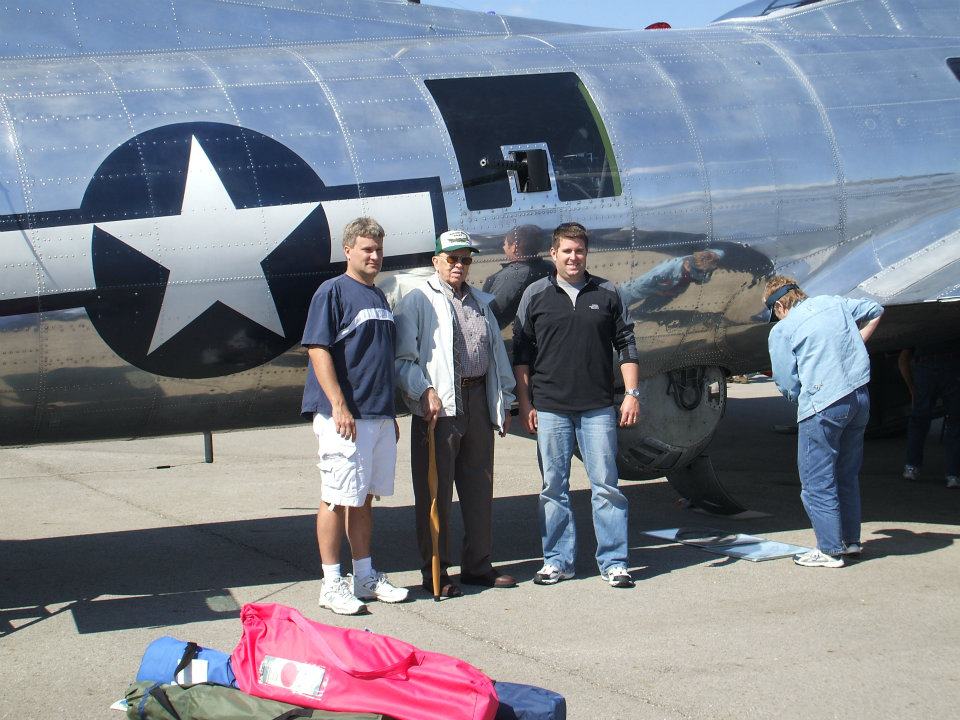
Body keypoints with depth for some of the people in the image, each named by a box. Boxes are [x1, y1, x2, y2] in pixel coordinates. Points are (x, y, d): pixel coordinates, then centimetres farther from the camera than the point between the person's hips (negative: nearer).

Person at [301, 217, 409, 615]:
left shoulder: (379, 297, 17)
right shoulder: (333, 291, -7)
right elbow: (318, 350, -14)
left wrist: (391, 412, 21)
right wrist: (339, 407, -20)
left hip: (379, 414, 8)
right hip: (345, 415, -8)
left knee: (364, 497, 14)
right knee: (337, 498, -3)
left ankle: (365, 576, 22)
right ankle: (332, 583, 3)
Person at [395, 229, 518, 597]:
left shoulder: (481, 302, 20)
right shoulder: (418, 300, 0)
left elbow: (497, 355, 22)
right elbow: (403, 357, -7)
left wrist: (504, 401, 19)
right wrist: (424, 392, -17)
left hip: (478, 401, 6)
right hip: (438, 405, -6)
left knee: (479, 487, 10)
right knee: (436, 490, -2)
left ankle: (477, 565, 19)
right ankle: (435, 571, 5)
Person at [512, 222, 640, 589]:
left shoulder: (607, 293, 8)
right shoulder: (536, 295, 7)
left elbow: (626, 345, 10)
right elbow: (521, 353, 8)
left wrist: (632, 393, 2)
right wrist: (525, 403, 3)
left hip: (598, 407, 0)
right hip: (550, 407, 0)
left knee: (606, 485, 0)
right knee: (554, 487, 5)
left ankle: (614, 562, 6)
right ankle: (557, 561, 14)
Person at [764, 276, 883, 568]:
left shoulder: (781, 331, -4)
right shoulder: (833, 302, 12)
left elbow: (788, 385, -4)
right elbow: (876, 310, 28)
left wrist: (799, 401, 16)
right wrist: (856, 343, 25)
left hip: (822, 407, -7)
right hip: (860, 397, 7)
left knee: (817, 482, 3)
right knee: (847, 475, 20)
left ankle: (830, 550, 4)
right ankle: (851, 540, 28)